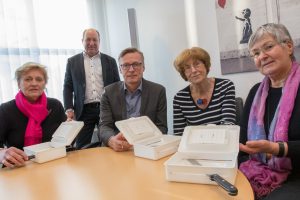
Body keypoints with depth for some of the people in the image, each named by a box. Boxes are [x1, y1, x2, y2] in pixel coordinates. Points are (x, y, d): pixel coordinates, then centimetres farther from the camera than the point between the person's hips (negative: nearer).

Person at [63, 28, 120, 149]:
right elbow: (68, 87, 8)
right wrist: (69, 109, -4)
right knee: (82, 147, 2)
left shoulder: (110, 61, 9)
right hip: (84, 110, 0)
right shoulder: (73, 62, 9)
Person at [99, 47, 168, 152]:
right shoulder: (109, 92, 3)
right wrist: (112, 141, -27)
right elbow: (104, 126, -4)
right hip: (118, 150, 1)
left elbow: (161, 127, 0)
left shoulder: (158, 91, 0)